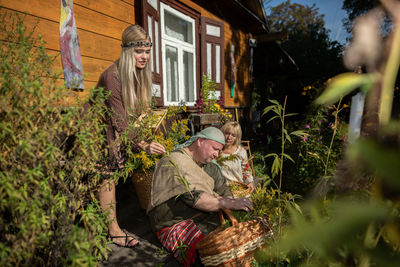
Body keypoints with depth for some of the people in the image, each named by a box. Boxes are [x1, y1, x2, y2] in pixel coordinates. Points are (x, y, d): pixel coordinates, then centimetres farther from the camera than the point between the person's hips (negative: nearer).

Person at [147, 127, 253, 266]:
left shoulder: (209, 166, 14)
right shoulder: (171, 163, -14)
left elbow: (223, 189, 10)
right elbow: (192, 197, -24)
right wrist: (230, 204, -27)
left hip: (208, 217, 8)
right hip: (176, 223, -7)